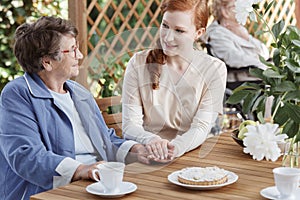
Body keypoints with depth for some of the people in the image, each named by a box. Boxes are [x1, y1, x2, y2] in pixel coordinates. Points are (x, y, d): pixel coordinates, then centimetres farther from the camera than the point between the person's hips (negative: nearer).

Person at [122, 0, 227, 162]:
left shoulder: (214, 70, 0)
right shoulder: (138, 64, 1)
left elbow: (201, 128, -8)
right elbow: (130, 126, -4)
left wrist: (176, 148, -29)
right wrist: (150, 140, -27)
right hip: (145, 156, 1)